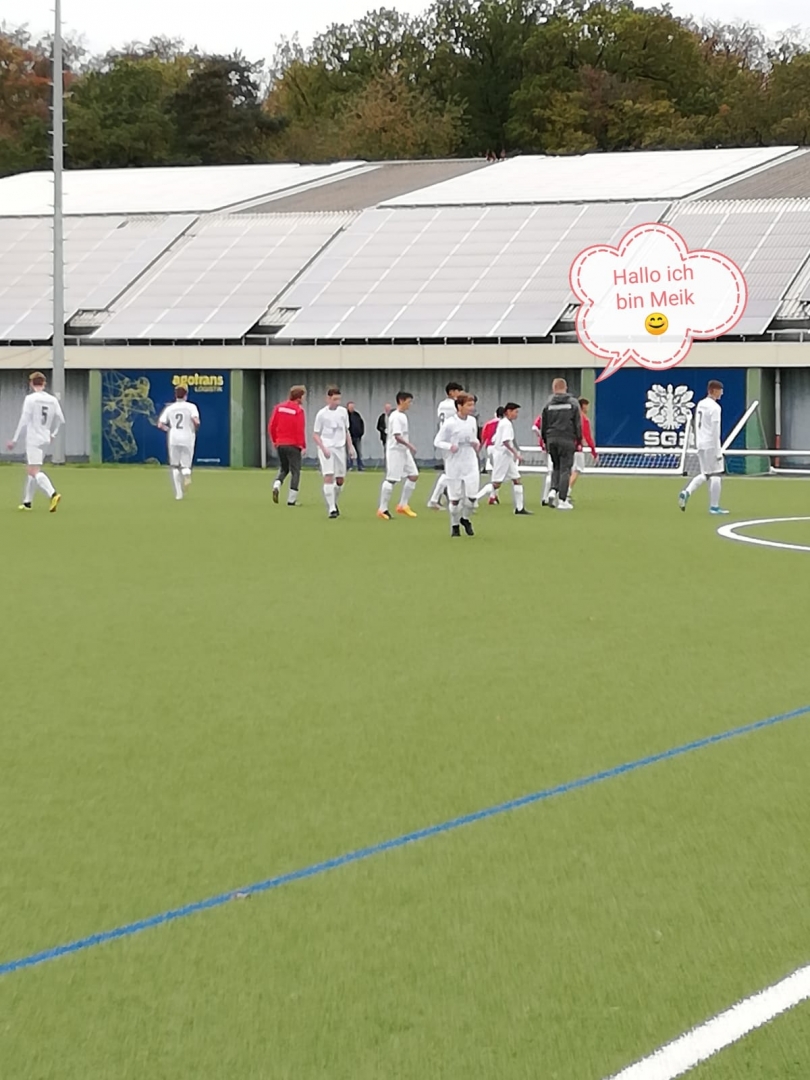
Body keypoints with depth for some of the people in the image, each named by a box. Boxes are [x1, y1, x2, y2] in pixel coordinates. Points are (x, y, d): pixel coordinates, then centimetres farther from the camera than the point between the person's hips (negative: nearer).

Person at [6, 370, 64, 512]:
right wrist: (53, 434, 26)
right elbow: (60, 419, 11)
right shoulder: (52, 400, 7)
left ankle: (53, 494, -34)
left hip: (33, 439, -7)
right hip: (45, 440, 7)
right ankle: (27, 502, 23)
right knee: (31, 470, 19)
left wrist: (15, 440, -6)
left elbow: (24, 421, -12)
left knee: (34, 471, -13)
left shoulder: (30, 399, -9)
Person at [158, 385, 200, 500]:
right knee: (185, 464, 11)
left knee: (174, 466, 11)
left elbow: (160, 425, 0)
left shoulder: (169, 408, 4)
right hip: (187, 439, -1)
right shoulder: (191, 407, -3)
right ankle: (186, 472, -27)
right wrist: (196, 428, 4)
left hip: (174, 439, 1)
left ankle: (178, 493, 1)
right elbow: (196, 421, -17)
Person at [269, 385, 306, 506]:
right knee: (295, 471, 4)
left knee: (283, 469, 21)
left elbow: (271, 426, 4)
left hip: (280, 444, 5)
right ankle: (291, 500, 2)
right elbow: (300, 430, -16)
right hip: (293, 445, -5)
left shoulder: (279, 407, 4)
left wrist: (274, 440, 15)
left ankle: (276, 485, -7)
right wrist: (302, 446, -10)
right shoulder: (298, 410, -12)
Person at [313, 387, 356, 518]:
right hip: (326, 448, -4)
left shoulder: (343, 412, 7)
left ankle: (334, 503, 30)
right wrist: (323, 448, -16)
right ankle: (331, 509, -15)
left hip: (340, 448, 4)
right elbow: (316, 435, -2)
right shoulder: (322, 414, -5)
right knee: (328, 477, -14)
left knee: (340, 479, 7)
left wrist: (350, 447, 9)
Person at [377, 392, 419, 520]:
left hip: (404, 451, 9)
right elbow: (397, 436, -24)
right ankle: (382, 509, 2)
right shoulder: (395, 417, -16)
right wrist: (410, 445, -26)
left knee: (413, 475, 4)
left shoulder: (403, 416, 13)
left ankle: (403, 505, 11)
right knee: (391, 480, -5)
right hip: (395, 451, -9)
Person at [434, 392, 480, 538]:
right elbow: (437, 442, -7)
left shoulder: (472, 421, 4)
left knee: (472, 495, -6)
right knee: (455, 498, 2)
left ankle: (465, 518, 23)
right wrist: (450, 446, -24)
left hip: (471, 463, 4)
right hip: (454, 465, -4)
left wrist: (476, 444, -2)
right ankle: (455, 525, 24)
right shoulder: (449, 423, -12)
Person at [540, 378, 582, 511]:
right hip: (567, 440, -2)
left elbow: (543, 424, 6)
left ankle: (553, 490, -4)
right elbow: (578, 424, 0)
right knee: (565, 469, 1)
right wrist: (579, 441, 7)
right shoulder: (573, 403, 0)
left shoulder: (548, 404, 4)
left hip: (551, 440, 2)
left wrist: (544, 440, 16)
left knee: (556, 467, 19)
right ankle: (562, 500, -3)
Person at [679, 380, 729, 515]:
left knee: (705, 474, 15)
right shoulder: (715, 407, -13)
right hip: (711, 446, -8)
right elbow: (715, 431, -17)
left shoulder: (700, 405, 12)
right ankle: (714, 507, 0)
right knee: (715, 475, -1)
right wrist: (718, 451, -15)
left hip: (701, 446, 8)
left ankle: (687, 492, -5)